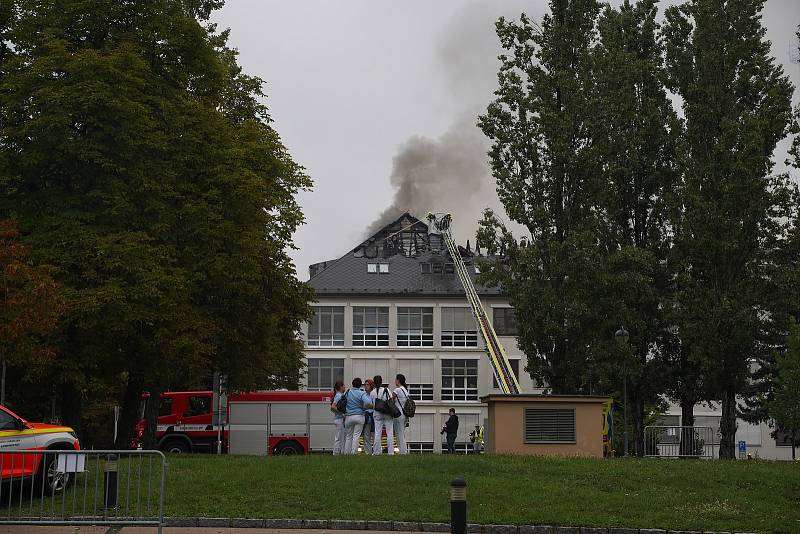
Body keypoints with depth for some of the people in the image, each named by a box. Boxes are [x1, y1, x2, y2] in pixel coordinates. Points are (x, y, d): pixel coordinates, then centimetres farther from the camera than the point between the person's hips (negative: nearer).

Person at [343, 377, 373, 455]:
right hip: (359, 416, -2)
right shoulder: (362, 393, -6)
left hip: (348, 417, 2)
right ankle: (354, 452, -4)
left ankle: (346, 452, 12)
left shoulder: (347, 393, 4)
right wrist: (365, 407, -2)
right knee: (356, 436, 0)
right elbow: (368, 402, -21)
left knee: (348, 436, 11)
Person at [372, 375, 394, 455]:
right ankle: (391, 451, -1)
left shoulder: (372, 392, 2)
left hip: (377, 414, 2)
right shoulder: (386, 390, -5)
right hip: (387, 413, -2)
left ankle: (377, 451, 4)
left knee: (377, 433, 5)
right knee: (389, 433, 1)